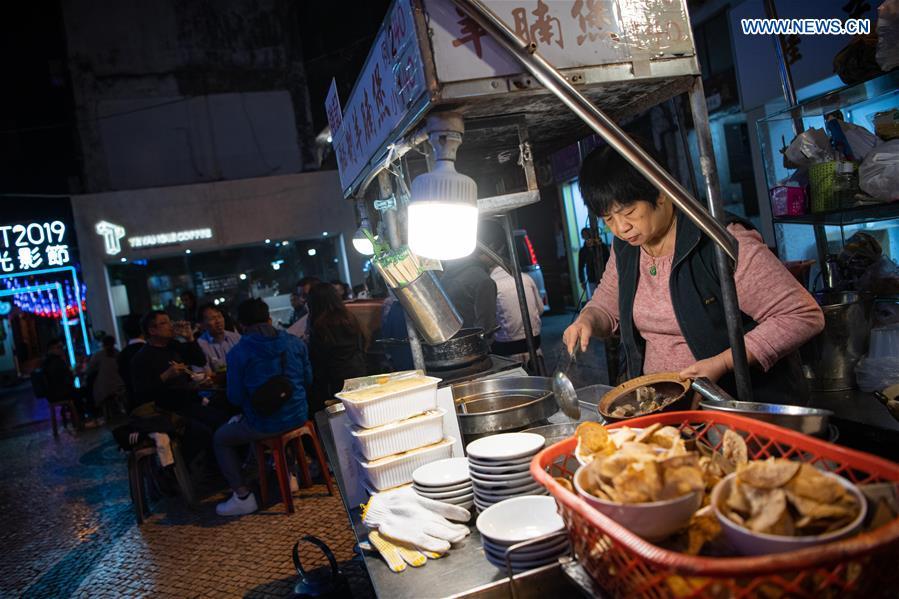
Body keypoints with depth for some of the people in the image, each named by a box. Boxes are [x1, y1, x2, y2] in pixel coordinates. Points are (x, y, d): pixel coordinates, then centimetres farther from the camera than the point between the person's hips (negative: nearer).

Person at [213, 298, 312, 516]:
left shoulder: (238, 353, -12)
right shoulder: (295, 343, -1)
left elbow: (235, 398, -6)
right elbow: (307, 380, 9)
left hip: (265, 425, -5)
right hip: (298, 416, 5)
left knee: (220, 439, 20)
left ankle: (243, 497, 15)